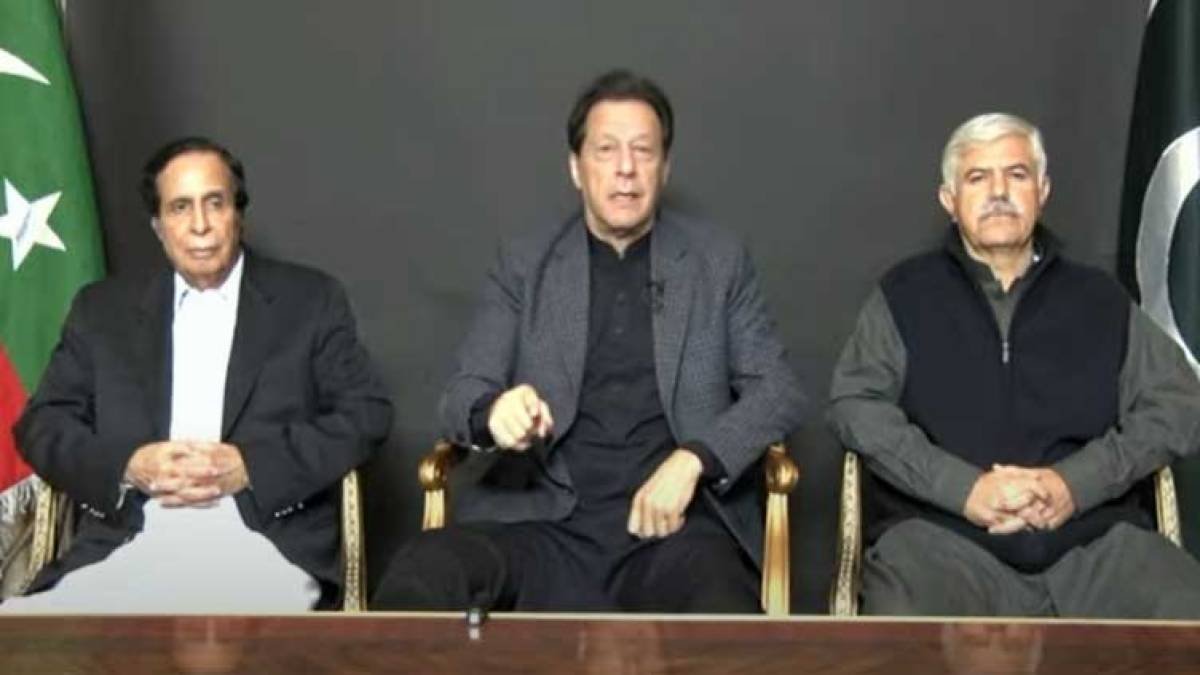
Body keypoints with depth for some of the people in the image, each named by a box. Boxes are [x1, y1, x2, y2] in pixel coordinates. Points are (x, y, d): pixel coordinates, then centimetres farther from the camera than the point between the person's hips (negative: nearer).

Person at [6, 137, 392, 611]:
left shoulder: (311, 299, 13)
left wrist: (250, 466, -10)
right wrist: (129, 465, -7)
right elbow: (41, 424, 14)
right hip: (128, 547, 3)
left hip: (264, 542, -2)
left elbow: (367, 413, 4)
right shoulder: (103, 308, 19)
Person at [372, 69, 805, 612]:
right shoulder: (523, 265, 12)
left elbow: (778, 390, 8)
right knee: (421, 577, -30)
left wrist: (692, 460, -12)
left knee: (722, 610, -35)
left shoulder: (719, 260, 12)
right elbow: (462, 392, 5)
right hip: (543, 521, 1)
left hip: (672, 522, 0)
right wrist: (493, 413, -21)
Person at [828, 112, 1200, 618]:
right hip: (941, 534, -2)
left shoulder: (1099, 298, 17)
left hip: (1094, 536, 3)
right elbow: (855, 405, 1)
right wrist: (964, 488, -13)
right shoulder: (905, 294, 12)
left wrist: (1076, 482, -8)